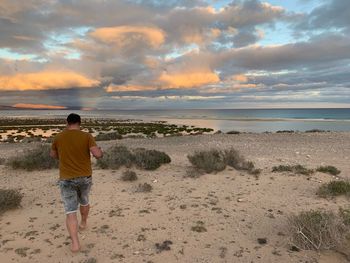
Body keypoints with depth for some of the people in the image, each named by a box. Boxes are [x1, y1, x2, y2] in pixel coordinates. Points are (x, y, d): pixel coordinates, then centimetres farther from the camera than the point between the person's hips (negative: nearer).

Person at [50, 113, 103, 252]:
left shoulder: (59, 137, -3)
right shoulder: (87, 136, -9)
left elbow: (53, 154, 14)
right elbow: (97, 154, -18)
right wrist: (100, 151, 6)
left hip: (67, 179, -1)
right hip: (85, 177, 1)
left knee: (71, 212, 1)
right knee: (84, 200, 29)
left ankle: (75, 243, -8)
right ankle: (83, 223, 49)